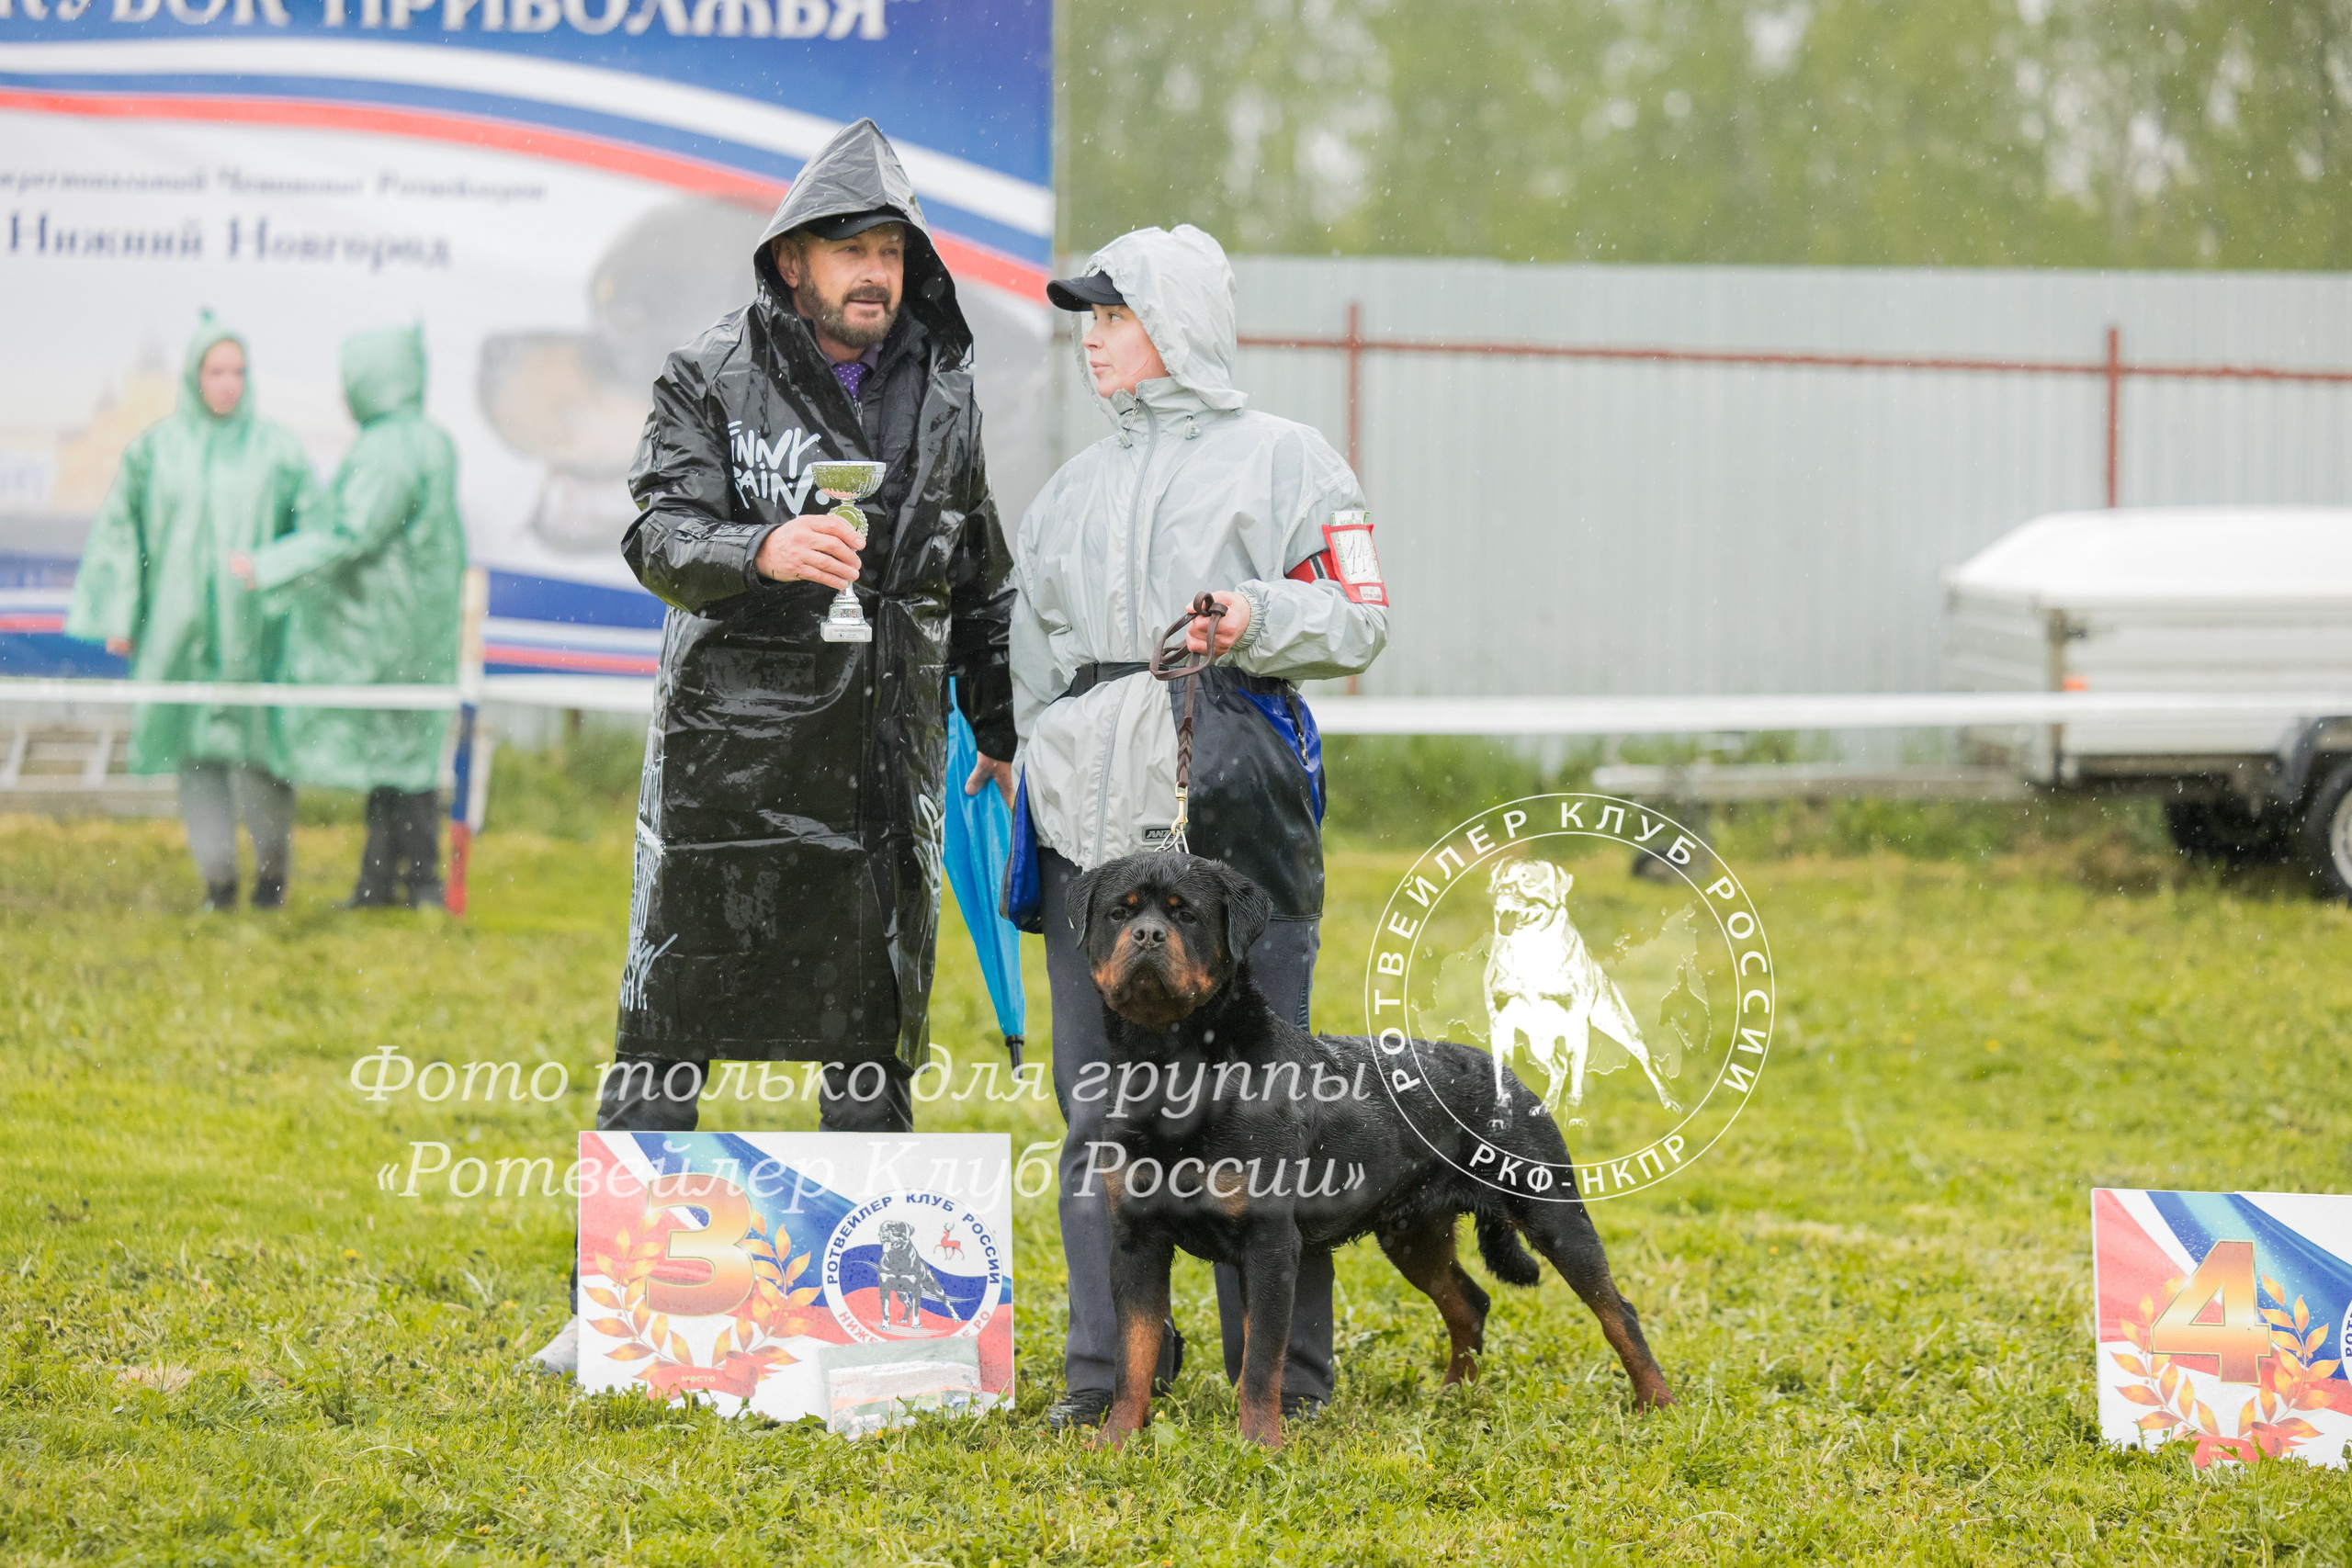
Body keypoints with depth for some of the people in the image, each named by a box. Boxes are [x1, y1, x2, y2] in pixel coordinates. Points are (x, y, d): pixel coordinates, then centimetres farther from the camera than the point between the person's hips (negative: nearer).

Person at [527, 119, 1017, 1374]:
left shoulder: (944, 393, 10)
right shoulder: (710, 383, -2)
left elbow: (980, 577, 19)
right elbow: (659, 536, -14)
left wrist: (1003, 733, 20)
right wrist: (762, 551, -33)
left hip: (886, 760, 3)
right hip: (727, 757, -3)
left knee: (874, 1035, 7)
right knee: (670, 1025, 0)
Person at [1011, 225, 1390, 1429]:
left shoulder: (1284, 460, 6)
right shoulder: (1074, 487, 23)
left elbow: (1361, 625, 0)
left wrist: (1258, 619, -16)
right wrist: (1041, 769, 20)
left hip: (1233, 800, -5)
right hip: (1093, 813, 5)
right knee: (1101, 1096, 2)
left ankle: (1284, 1366, -1)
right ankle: (1111, 1362, 7)